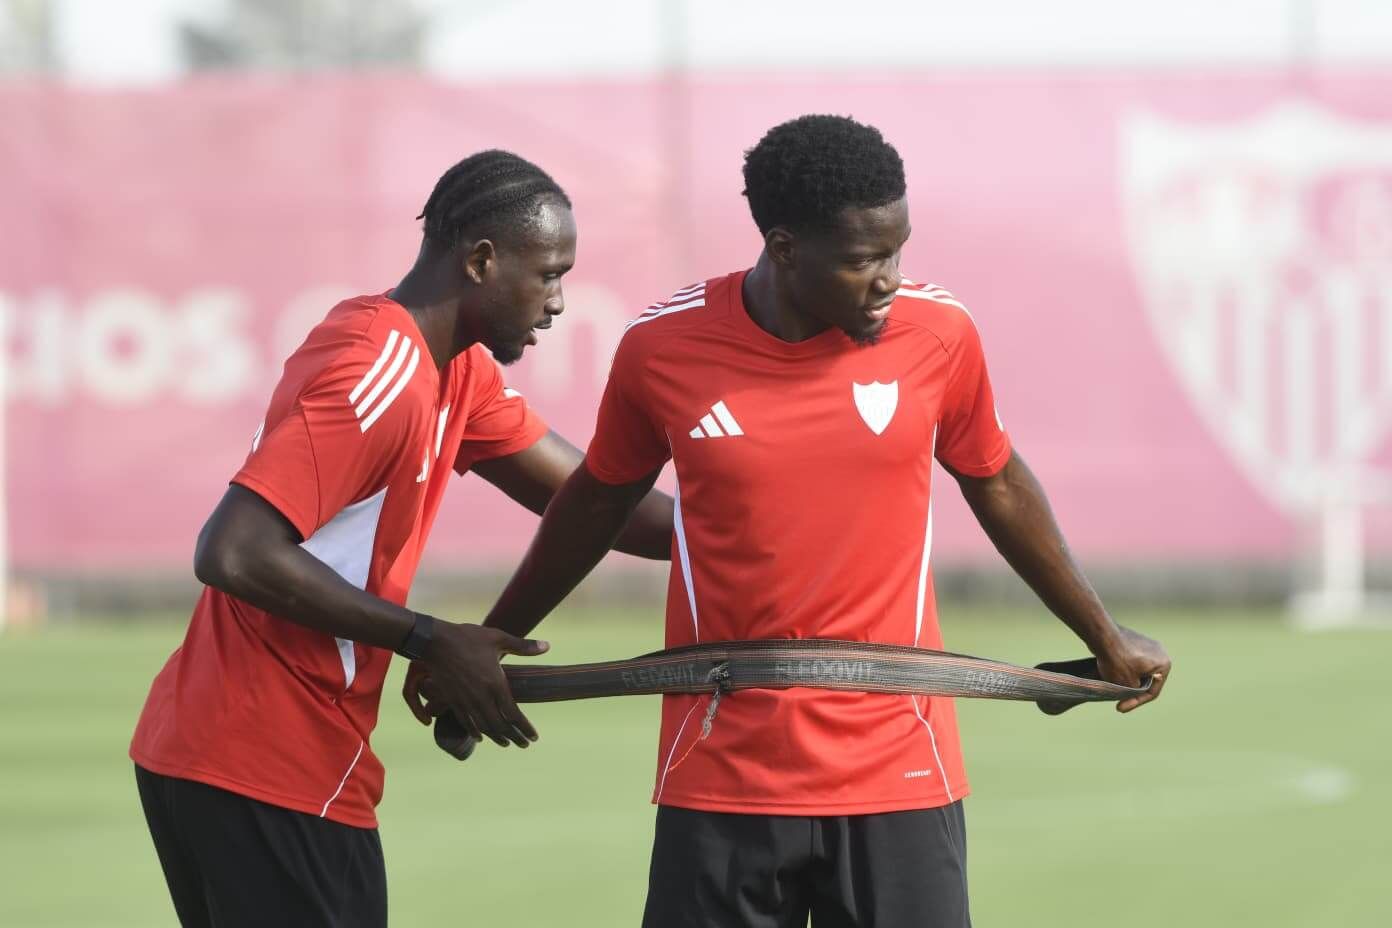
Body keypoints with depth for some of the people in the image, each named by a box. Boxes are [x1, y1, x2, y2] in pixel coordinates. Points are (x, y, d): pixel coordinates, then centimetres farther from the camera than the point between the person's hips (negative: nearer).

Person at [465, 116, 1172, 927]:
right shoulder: (662, 349, -5)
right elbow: (601, 502, 13)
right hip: (724, 778, 0)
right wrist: (490, 643, 23)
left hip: (897, 770, 0)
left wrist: (1104, 636, 22)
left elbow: (998, 485, 14)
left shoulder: (938, 334, -4)